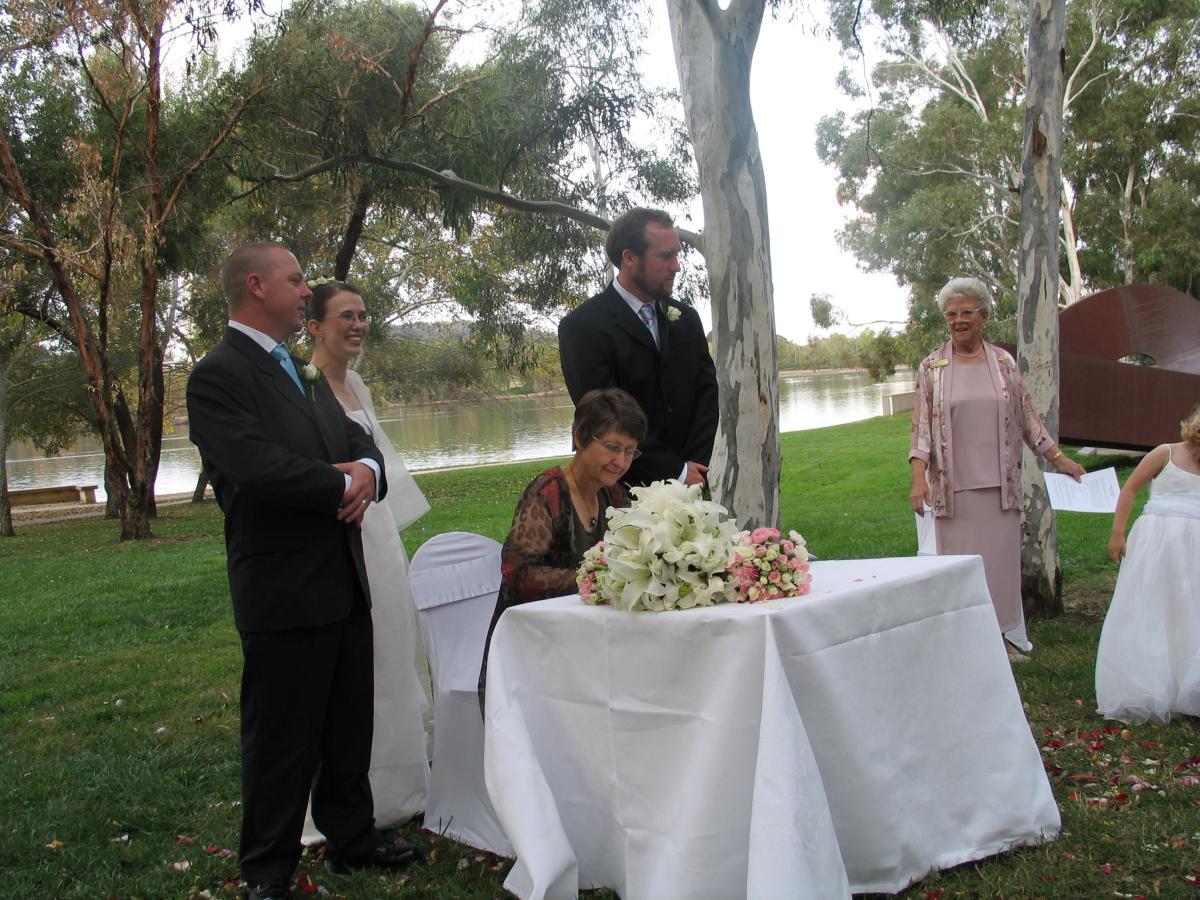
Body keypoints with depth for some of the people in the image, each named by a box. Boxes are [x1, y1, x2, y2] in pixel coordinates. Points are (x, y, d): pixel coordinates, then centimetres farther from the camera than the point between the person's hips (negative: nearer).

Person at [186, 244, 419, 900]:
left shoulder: (302, 373, 16)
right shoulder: (219, 375, -13)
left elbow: (357, 441, 15)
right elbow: (258, 466, -25)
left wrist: (366, 468, -10)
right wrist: (342, 484, -11)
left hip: (343, 584, 8)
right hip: (284, 592, -8)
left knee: (350, 728, 18)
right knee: (283, 740, 4)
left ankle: (351, 839, 34)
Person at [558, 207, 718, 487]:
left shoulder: (686, 318, 10)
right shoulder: (581, 326, -9)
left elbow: (707, 391, 6)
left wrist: (694, 467, -8)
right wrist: (676, 471, -13)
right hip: (621, 487, -5)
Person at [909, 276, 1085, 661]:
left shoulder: (1003, 363, 6)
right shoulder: (931, 367, 1)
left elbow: (1027, 417, 12)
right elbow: (921, 426, -3)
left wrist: (1060, 459, 11)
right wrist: (918, 477, -13)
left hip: (999, 483, 2)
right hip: (953, 485, -2)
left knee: (1002, 557, 7)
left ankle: (1004, 634, 20)